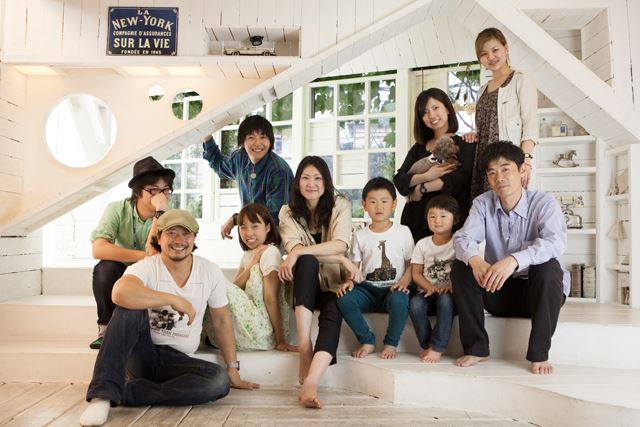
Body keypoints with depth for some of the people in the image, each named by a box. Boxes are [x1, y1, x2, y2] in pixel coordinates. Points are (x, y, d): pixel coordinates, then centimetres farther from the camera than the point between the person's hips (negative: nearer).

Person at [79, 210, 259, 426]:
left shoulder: (210, 272, -3)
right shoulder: (146, 267, -12)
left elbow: (222, 320, 6)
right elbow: (120, 293, -36)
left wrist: (233, 370, 7)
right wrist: (174, 300, -32)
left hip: (178, 360, 3)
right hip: (142, 354, -2)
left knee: (220, 381, -27)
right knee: (130, 307, -29)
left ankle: (126, 392, -22)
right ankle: (103, 394, -30)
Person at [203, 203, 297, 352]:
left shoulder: (270, 252, -11)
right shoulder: (248, 255, 14)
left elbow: (271, 299, -17)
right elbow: (235, 288, 1)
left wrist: (280, 340, -16)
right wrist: (251, 265, -14)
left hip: (265, 330, -8)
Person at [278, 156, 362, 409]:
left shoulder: (340, 206, 0)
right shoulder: (288, 212, 2)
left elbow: (340, 244, -17)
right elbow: (294, 249, -16)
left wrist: (299, 252, -28)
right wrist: (342, 260, -24)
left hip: (333, 283, 0)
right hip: (305, 283, 0)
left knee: (332, 316, -33)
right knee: (307, 261, -33)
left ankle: (310, 383, -50)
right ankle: (305, 350, -39)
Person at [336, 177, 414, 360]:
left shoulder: (403, 232, 4)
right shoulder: (360, 235, 9)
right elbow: (354, 265, 8)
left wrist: (403, 282, -15)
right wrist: (350, 281, -13)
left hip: (393, 288, -2)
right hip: (367, 288, 2)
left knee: (399, 300, -38)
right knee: (344, 298, -29)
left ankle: (391, 343, -10)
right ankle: (367, 341, -7)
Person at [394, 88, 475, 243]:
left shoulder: (465, 144, 5)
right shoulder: (418, 148, 18)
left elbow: (461, 178, -12)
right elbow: (398, 180, 5)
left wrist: (422, 189, -9)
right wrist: (426, 176, -13)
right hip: (415, 219, 4)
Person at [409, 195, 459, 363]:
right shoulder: (422, 244, 8)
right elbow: (416, 273, 6)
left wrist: (452, 285, -23)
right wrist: (429, 287, -13)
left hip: (449, 292, -2)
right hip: (427, 291, 2)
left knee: (445, 300, -37)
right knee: (415, 304, -31)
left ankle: (437, 348, -26)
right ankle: (426, 345, -10)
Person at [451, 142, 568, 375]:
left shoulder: (544, 203, -15)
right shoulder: (482, 203, -4)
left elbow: (555, 242, -34)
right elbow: (463, 238, -18)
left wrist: (514, 260, -51)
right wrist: (475, 260, -42)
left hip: (536, 293, -2)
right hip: (497, 290, 3)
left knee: (548, 267, -33)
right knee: (461, 266, -20)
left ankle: (539, 353, -19)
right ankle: (476, 347, -11)